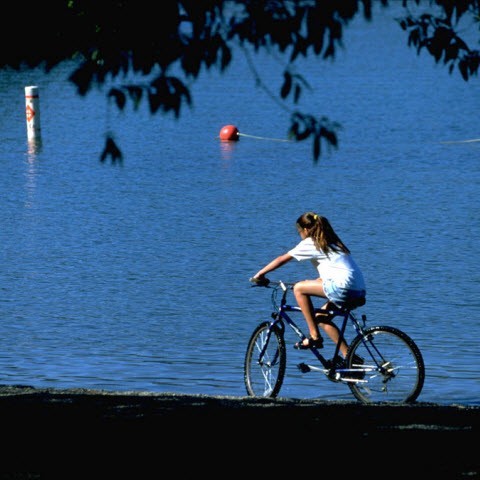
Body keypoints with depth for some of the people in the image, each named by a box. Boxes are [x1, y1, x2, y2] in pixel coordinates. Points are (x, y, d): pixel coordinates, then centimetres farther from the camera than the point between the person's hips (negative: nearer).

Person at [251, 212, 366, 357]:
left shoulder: (310, 243, 4)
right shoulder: (331, 243, 27)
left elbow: (282, 259, 8)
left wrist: (259, 274, 16)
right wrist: (313, 283, 42)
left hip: (344, 287, -9)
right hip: (360, 291, 9)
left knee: (299, 288, 1)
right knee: (320, 316, 20)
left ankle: (314, 336, 1)